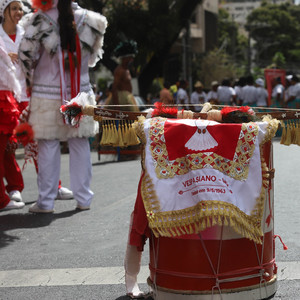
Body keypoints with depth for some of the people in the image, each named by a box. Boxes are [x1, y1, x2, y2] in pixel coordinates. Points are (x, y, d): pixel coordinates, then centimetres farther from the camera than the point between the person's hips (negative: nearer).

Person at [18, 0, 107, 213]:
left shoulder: (42, 19, -9)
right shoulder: (85, 18, 1)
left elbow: (26, 51, -13)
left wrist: (31, 76, 5)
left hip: (48, 94, -3)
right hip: (80, 93, 3)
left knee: (48, 147, 3)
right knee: (80, 146, 9)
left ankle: (46, 201, 8)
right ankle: (84, 199, 15)